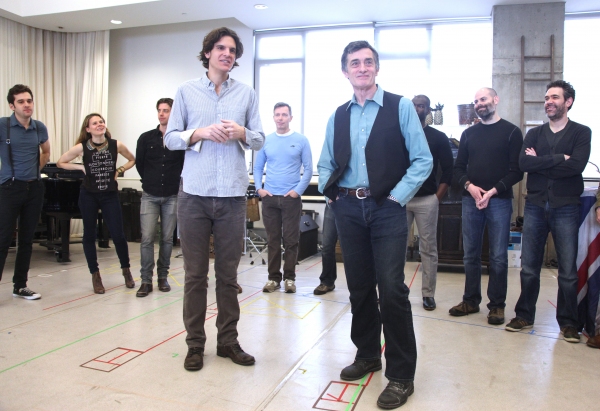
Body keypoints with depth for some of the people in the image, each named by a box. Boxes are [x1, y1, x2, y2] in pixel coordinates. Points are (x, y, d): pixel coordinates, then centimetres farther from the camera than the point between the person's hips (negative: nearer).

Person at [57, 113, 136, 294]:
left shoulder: (116, 145, -5)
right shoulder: (82, 147, -7)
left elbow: (132, 160, 11)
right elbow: (60, 162, 5)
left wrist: (119, 170, -3)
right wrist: (82, 167, -7)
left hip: (110, 195, 0)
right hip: (88, 196, 0)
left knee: (118, 235, -2)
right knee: (89, 235, 7)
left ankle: (126, 270, 21)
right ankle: (95, 275, 22)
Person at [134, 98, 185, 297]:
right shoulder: (146, 138, 4)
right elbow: (139, 164, 12)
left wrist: (173, 182, 6)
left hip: (172, 196, -1)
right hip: (150, 196, 1)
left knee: (167, 238, 7)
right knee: (147, 238, -4)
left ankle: (163, 277, 20)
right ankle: (146, 281, 4)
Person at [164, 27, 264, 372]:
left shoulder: (247, 94, 12)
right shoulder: (187, 91, 10)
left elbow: (260, 139, 10)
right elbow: (171, 138, 7)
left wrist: (241, 132, -10)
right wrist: (200, 132, -10)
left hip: (233, 194, 1)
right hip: (194, 193, 0)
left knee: (228, 273, 8)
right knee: (195, 273, 6)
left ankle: (228, 340, 22)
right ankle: (195, 343, 19)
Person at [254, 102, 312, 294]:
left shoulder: (301, 140, 1)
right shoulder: (265, 140, 8)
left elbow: (308, 169, -1)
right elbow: (257, 167, 12)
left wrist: (298, 190, -10)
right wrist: (259, 188, -2)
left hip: (291, 198, -2)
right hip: (269, 197, 2)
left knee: (291, 240, 2)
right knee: (272, 240, 7)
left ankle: (289, 278, 12)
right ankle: (273, 277, 15)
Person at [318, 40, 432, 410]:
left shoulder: (400, 107, 0)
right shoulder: (338, 116, 13)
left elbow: (423, 160, -4)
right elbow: (326, 164, 19)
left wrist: (397, 197, -10)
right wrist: (331, 192, 4)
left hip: (387, 209, -4)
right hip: (348, 209, 5)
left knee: (392, 289, -7)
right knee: (359, 287, 12)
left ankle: (401, 375, 7)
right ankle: (367, 355, 30)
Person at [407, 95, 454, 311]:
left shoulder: (438, 137, 6)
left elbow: (449, 170, 4)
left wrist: (437, 197, -3)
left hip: (427, 200, -1)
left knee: (428, 248, 2)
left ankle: (428, 294, 11)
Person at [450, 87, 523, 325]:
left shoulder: (511, 132, 2)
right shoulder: (468, 134, 14)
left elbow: (517, 171, -4)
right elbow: (459, 167, 11)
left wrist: (493, 191, -14)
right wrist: (469, 186, -8)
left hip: (499, 201, -3)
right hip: (471, 200, 4)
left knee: (498, 256, 1)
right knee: (470, 254, 7)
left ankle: (497, 305, 12)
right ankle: (471, 300, 19)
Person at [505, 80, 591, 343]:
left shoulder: (581, 133, 4)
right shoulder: (534, 134, 12)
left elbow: (576, 166, -15)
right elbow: (523, 163, -6)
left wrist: (539, 162, -9)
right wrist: (558, 158, -12)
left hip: (565, 208, -2)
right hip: (535, 206, 3)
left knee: (568, 270, 3)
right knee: (529, 267, 7)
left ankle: (568, 323, 17)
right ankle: (524, 316, 19)